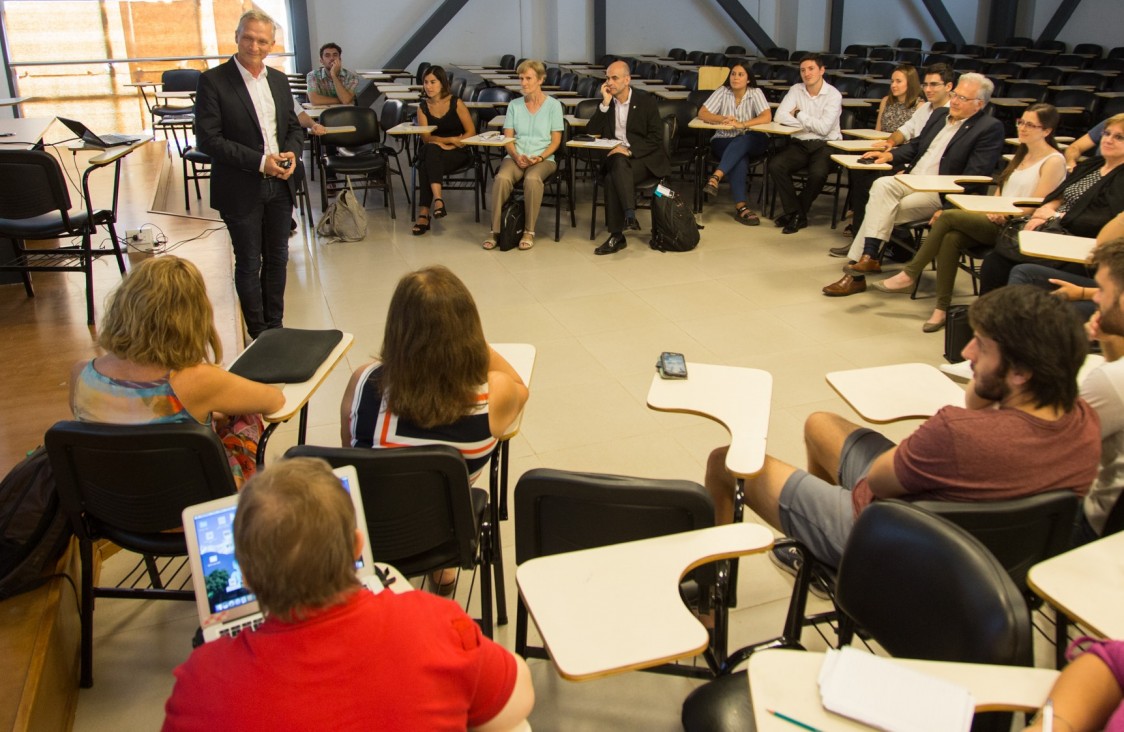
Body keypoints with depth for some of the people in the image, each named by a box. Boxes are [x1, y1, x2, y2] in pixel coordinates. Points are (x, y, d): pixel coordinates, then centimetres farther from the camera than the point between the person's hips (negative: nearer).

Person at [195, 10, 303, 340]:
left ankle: (275, 325, 28)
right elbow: (208, 139, -15)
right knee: (249, 263, 6)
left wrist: (292, 152, -7)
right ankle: (259, 334, 17)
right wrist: (260, 161, -21)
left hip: (279, 186, 5)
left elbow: (294, 126, 16)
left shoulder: (279, 80, 8)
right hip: (241, 189, -5)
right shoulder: (213, 81, -10)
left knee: (277, 259, 14)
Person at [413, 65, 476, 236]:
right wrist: (451, 140, -18)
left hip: (457, 153, -3)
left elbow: (471, 132, -6)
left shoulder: (456, 103, -3)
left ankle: (424, 214, -41)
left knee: (425, 166, -34)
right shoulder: (423, 107, 5)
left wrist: (450, 146, -16)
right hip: (432, 153, 3)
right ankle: (437, 199, -47)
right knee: (431, 150, -36)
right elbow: (426, 138, -4)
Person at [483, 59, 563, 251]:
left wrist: (539, 157, -15)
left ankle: (529, 232, -25)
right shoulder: (514, 105, 13)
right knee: (502, 178, -32)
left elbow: (556, 140, 2)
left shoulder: (553, 105, 5)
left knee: (532, 179, -38)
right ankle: (495, 230, -25)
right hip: (515, 157, 2)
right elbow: (508, 138, 9)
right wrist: (516, 156, -11)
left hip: (543, 158, -2)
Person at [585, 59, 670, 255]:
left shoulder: (646, 100, -1)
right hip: (615, 156, 4)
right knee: (615, 169, -34)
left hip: (643, 158, -3)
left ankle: (617, 235, -34)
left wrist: (629, 150, -20)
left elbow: (656, 138, -6)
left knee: (613, 178, -34)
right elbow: (591, 132, 1)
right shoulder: (605, 101, 10)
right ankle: (629, 216, -35)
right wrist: (605, 103, -8)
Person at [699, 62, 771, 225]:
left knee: (740, 144, -37)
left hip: (752, 140, 0)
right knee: (740, 157, -34)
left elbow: (767, 117, -17)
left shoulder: (756, 93, -4)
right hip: (724, 140, 0)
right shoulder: (722, 92, 1)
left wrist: (742, 124, -31)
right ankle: (741, 206, -44)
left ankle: (716, 177, -47)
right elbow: (702, 113, -7)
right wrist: (722, 119, -26)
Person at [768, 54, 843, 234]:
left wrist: (799, 114, -6)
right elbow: (779, 116, -7)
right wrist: (811, 124, -11)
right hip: (799, 144, 4)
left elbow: (824, 128, -14)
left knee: (818, 174, -34)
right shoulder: (796, 90, 7)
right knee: (775, 165, -25)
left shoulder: (833, 95, -3)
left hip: (825, 145, -3)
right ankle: (795, 213, -14)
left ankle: (797, 213, -9)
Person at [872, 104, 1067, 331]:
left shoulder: (1054, 161, -4)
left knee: (948, 216, -24)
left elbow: (1035, 208, -10)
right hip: (996, 221, 7)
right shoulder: (1022, 155, 22)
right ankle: (942, 308, -22)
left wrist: (1004, 214, -18)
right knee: (951, 238, -25)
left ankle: (909, 275, -14)